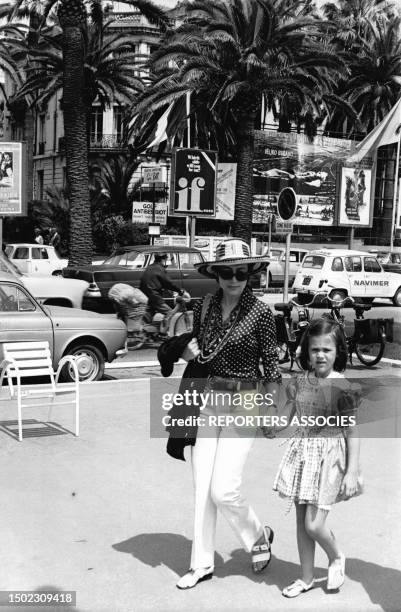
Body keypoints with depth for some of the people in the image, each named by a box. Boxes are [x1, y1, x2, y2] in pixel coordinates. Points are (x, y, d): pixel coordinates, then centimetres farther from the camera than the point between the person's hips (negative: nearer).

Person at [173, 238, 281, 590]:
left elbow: (271, 362, -5)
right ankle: (202, 564, 23)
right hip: (209, 399, 5)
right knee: (202, 488, 8)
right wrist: (189, 354, -6)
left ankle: (259, 536, 24)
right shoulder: (204, 307, 2)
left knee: (223, 489, -7)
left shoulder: (260, 312, -11)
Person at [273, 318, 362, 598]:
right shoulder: (301, 382, 2)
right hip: (301, 451, 5)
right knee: (301, 520, 12)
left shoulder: (342, 387, -12)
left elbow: (352, 431, -10)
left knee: (313, 524, -6)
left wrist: (352, 470, -12)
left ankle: (337, 557, 26)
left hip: (329, 455, -5)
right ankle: (306, 578, 29)